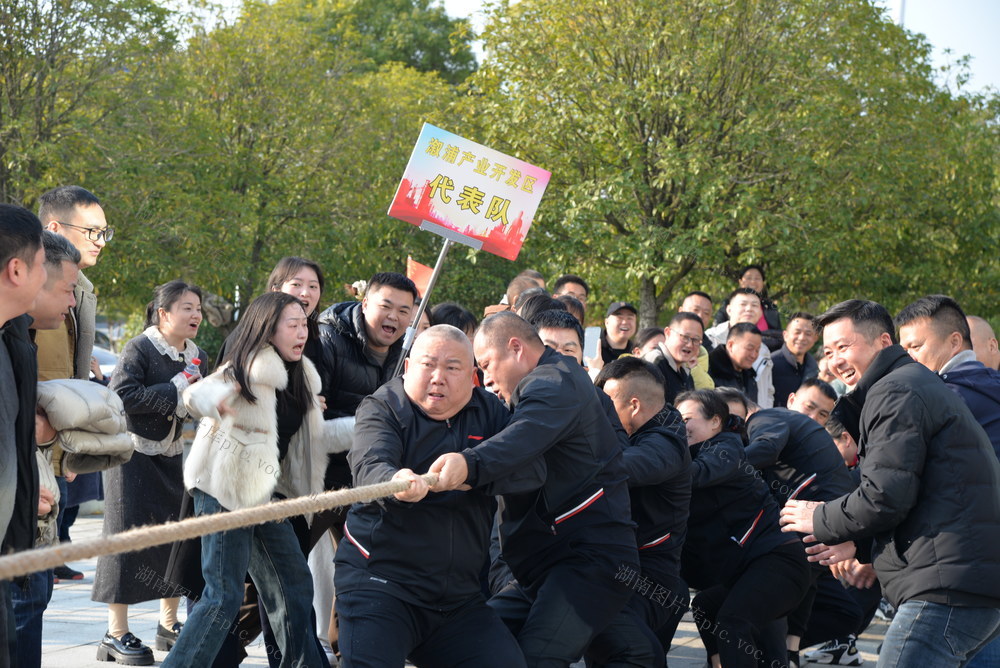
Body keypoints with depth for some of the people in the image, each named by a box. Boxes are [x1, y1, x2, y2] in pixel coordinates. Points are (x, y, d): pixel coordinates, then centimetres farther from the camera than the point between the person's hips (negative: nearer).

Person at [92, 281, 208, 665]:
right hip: (134, 454, -7)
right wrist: (174, 390, -23)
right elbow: (122, 395, -25)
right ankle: (116, 636, -2)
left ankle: (169, 625, 21)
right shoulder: (140, 349, -13)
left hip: (171, 454, 7)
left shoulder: (197, 356, 7)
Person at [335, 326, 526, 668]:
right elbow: (369, 466, -23)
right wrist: (395, 484, -47)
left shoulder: (488, 412, 11)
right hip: (379, 581, -4)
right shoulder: (383, 408, -1)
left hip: (459, 596, 4)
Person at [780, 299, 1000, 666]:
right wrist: (859, 545, 19)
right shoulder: (920, 384, 27)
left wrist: (821, 520, 0)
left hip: (949, 587, -11)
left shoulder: (895, 392, -7)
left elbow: (887, 495, -17)